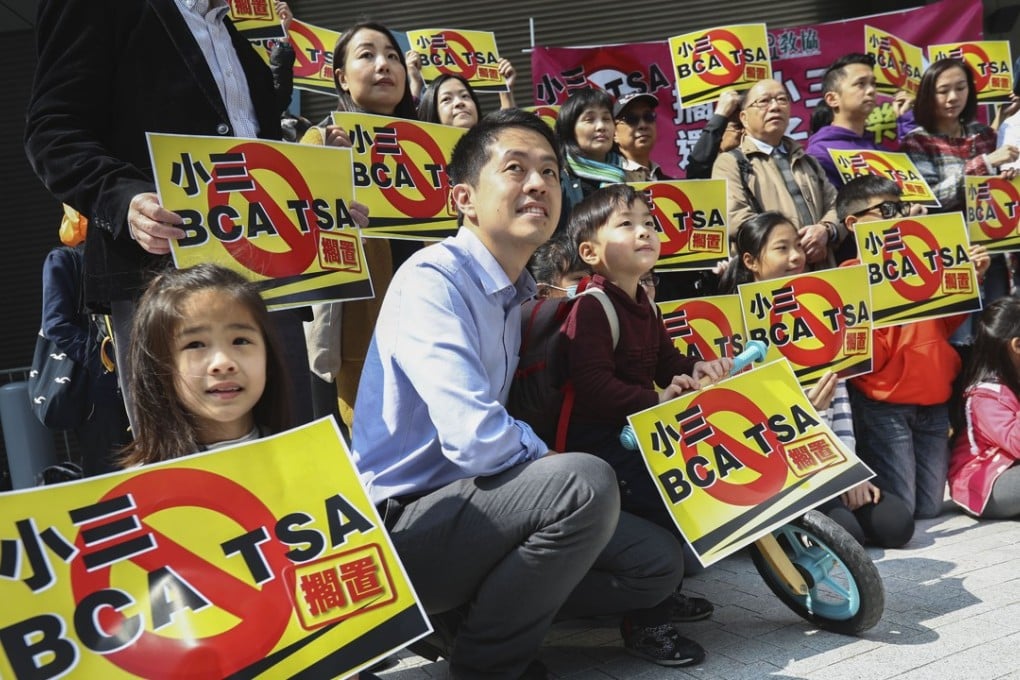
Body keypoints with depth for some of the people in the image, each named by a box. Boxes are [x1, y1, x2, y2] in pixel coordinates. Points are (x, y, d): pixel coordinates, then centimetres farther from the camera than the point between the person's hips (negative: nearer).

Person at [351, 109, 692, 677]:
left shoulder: (513, 293, 10)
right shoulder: (432, 279, -18)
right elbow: (476, 439, -28)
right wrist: (556, 466, -10)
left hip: (471, 506, 8)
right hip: (402, 524, -8)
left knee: (657, 564, 5)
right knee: (584, 483, -31)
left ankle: (467, 616, 7)